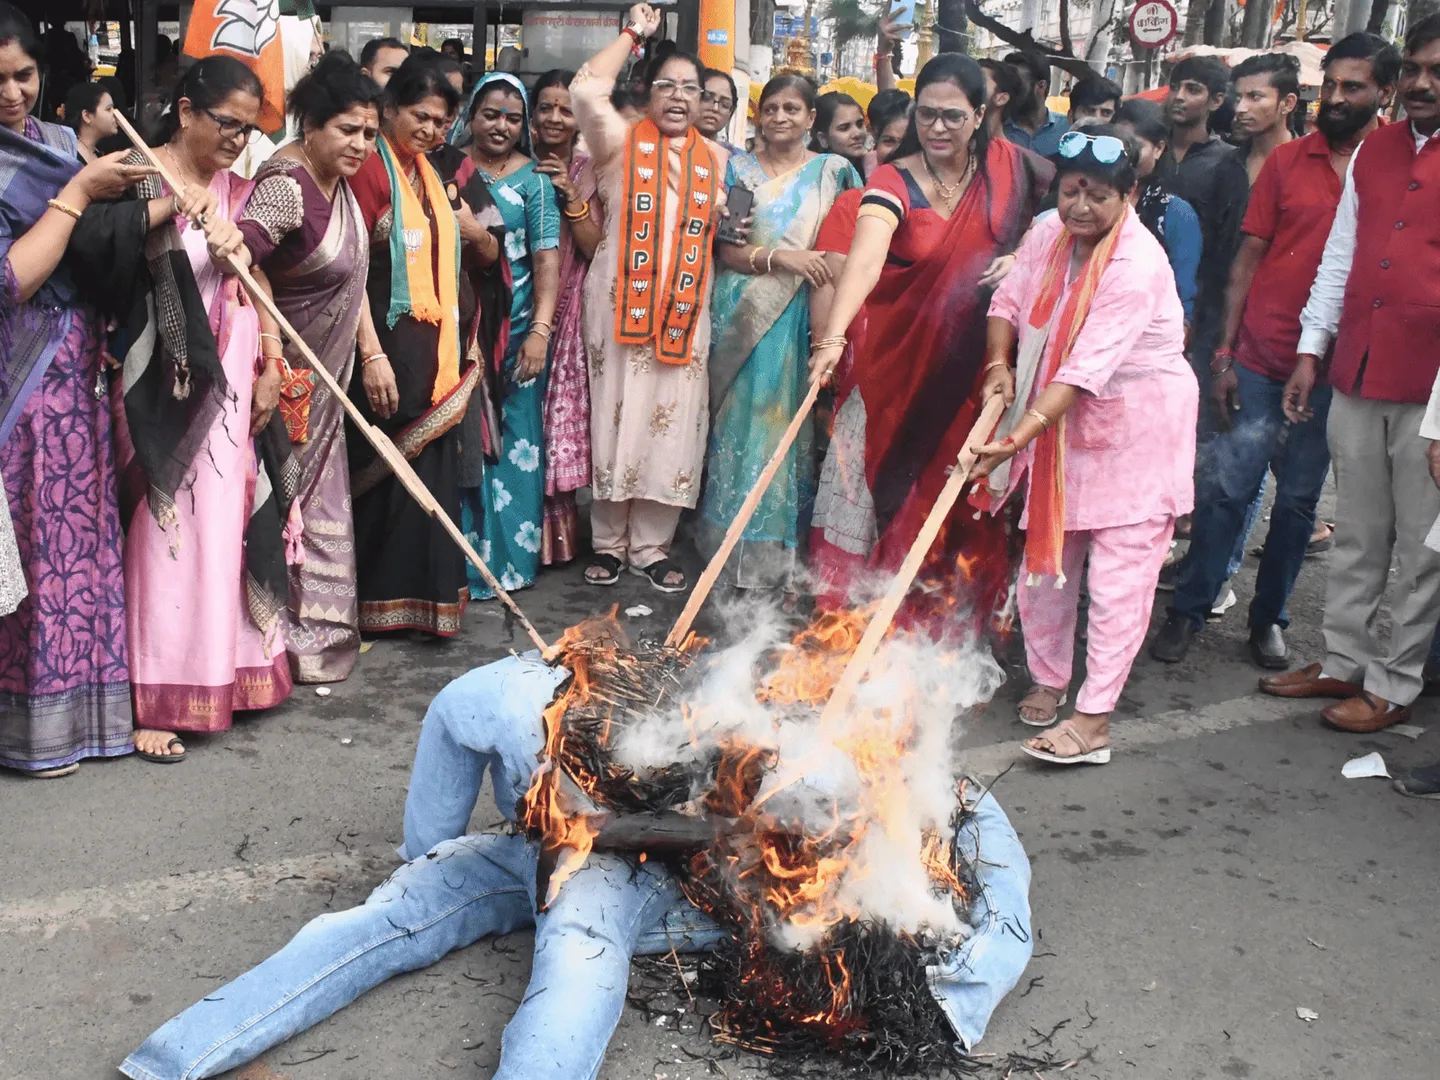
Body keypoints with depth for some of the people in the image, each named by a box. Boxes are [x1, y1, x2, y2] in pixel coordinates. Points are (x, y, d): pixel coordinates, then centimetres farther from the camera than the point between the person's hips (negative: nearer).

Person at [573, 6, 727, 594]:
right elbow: (586, 88, -16)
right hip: (620, 304, -3)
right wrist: (634, 32, -5)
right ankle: (608, 543, 14)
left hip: (684, 310, 3)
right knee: (617, 419, 1)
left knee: (672, 426, 4)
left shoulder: (716, 159, 14)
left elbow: (722, 232, 24)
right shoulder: (621, 142, 1)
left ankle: (650, 546, 16)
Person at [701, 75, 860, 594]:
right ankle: (738, 552, 11)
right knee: (742, 426, 2)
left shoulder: (836, 171, 7)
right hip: (743, 317, 1)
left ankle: (785, 555, 8)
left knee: (793, 429, -1)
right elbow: (723, 248, 1)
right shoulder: (738, 169, 9)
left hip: (803, 322, -1)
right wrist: (779, 258, -14)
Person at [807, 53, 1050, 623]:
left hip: (972, 365, 3)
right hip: (897, 359, -2)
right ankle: (842, 603, 13)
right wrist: (833, 336, -47)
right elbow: (864, 259, -31)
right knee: (879, 480, 1)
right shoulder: (894, 183, -14)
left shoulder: (1007, 165, -2)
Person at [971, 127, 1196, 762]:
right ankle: (1048, 679, 31)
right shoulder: (1049, 234, -1)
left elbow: (1087, 367, -30)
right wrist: (1000, 364, -11)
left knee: (1119, 575, -6)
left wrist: (1021, 435, -36)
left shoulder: (1136, 266, -23)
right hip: (1064, 424, 7)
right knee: (1046, 558, 12)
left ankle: (1093, 720, -4)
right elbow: (1009, 302, 9)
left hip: (1136, 429, -7)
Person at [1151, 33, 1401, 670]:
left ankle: (1268, 618, 24)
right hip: (1260, 359, 0)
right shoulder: (1287, 161, 3)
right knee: (1227, 486, 0)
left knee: (1298, 499, 10)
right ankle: (1188, 610, 13)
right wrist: (1224, 354, -1)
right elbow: (1248, 258, 4)